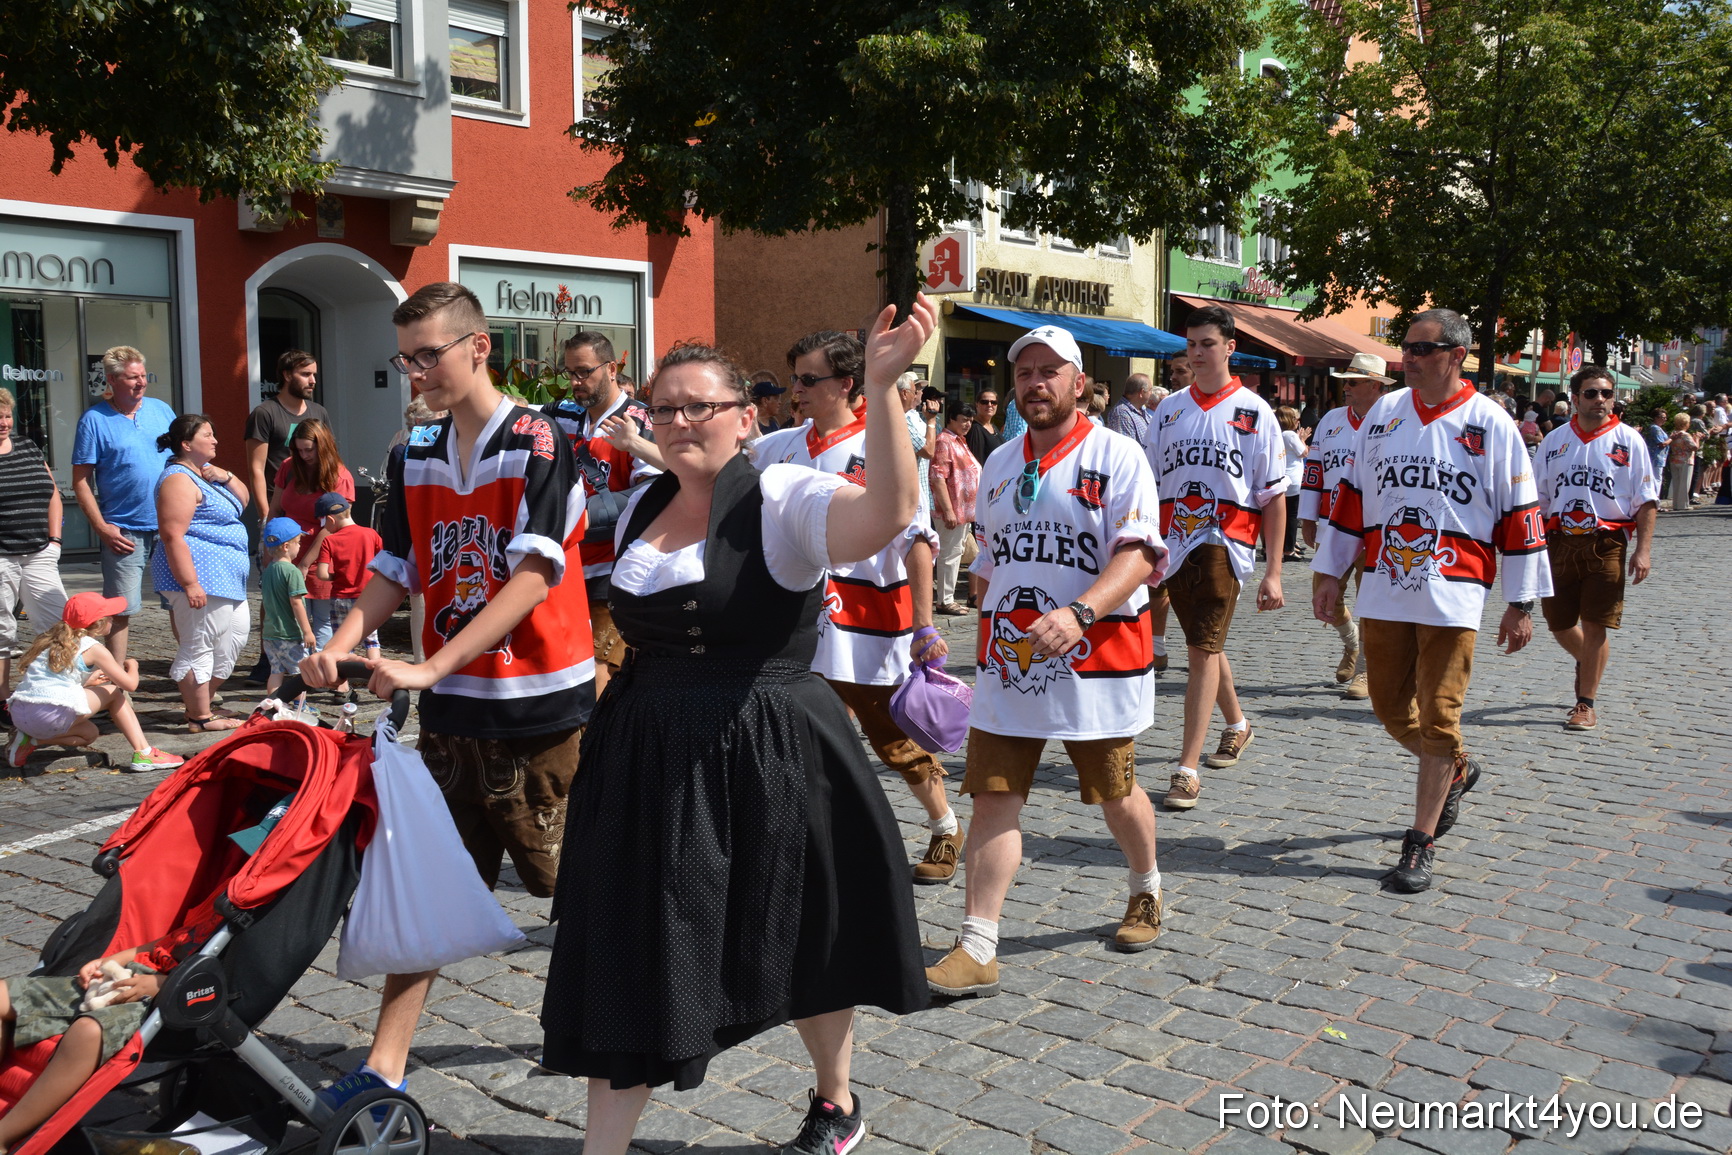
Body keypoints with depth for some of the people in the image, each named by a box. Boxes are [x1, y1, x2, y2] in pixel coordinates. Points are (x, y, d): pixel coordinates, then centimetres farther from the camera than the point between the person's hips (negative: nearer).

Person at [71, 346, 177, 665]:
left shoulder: (161, 410, 10)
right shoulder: (94, 420, -2)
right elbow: (81, 481, -3)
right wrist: (101, 527, -12)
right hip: (123, 532, -3)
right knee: (120, 610, -1)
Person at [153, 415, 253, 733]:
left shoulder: (206, 471, 16)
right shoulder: (179, 480, -15)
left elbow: (243, 501, 19)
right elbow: (173, 536, -22)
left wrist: (226, 477, -1)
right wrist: (190, 583, -26)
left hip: (224, 577, 11)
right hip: (201, 576, -11)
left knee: (237, 631, 17)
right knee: (199, 646, -5)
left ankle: (201, 701, 26)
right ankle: (199, 717, 2)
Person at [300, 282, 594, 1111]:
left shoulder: (537, 445, -12)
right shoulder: (415, 460, 8)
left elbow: (535, 575, -21)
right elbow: (396, 572, 10)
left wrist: (430, 668, -26)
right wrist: (340, 645, -9)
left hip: (542, 706, -5)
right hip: (452, 709, 6)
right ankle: (385, 1066, 15)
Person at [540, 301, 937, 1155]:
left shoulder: (787, 499, -13)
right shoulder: (640, 511, 8)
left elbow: (886, 515, -33)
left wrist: (880, 387, -41)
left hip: (769, 755, -5)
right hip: (648, 761, 5)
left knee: (802, 945, 16)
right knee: (629, 965, 7)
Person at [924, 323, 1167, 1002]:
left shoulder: (1116, 455, -7)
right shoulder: (1000, 463, 13)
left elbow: (1137, 557, -17)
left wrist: (1078, 613, -32)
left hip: (1094, 659, -4)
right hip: (1008, 660, 5)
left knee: (1115, 793, 11)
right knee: (993, 795, -1)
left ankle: (1147, 891, 41)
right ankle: (978, 950, 3)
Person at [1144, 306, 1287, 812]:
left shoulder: (1253, 412, 0)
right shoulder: (1168, 410, 12)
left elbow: (1274, 497, 0)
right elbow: (1150, 486, 16)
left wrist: (1273, 572, -5)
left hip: (1225, 539, -5)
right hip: (1175, 542, 5)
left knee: (1203, 648, -14)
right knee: (1207, 644, 17)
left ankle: (1187, 770, -14)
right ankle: (1237, 724, 42)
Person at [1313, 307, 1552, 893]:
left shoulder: (1490, 423, -3)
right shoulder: (1385, 412, 8)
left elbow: (1520, 515, 0)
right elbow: (1351, 493, 14)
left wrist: (1521, 604, -1)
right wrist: (1330, 574, 12)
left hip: (1452, 595, -4)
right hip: (1383, 590, 4)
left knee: (1438, 718, -3)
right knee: (1392, 712, 11)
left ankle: (1419, 845, 7)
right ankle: (1456, 771, 41)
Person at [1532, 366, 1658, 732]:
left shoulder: (1628, 440, 1)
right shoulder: (1555, 440, 9)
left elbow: (1646, 500, -1)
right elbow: (1538, 499, 13)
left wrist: (1643, 549, -10)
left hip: (1606, 542, -3)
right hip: (1559, 541, 3)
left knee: (1594, 625, -3)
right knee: (1558, 623, 9)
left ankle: (1585, 704, 7)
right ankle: (1586, 662, 41)